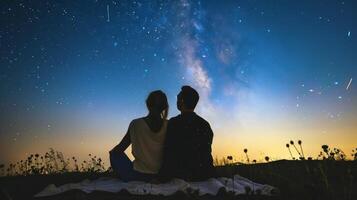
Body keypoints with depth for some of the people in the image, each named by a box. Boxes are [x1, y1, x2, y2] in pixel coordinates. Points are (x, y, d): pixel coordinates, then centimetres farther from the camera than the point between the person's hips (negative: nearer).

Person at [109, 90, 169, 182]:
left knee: (115, 154, 20)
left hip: (138, 175, -3)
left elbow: (120, 148, -1)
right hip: (162, 176, 3)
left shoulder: (135, 124, -11)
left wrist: (112, 152, 21)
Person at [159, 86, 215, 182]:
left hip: (181, 176, -5)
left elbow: (168, 153, -12)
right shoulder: (205, 124, 5)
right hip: (203, 175, 5)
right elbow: (207, 153, 11)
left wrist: (162, 177, -4)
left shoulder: (174, 123, -11)